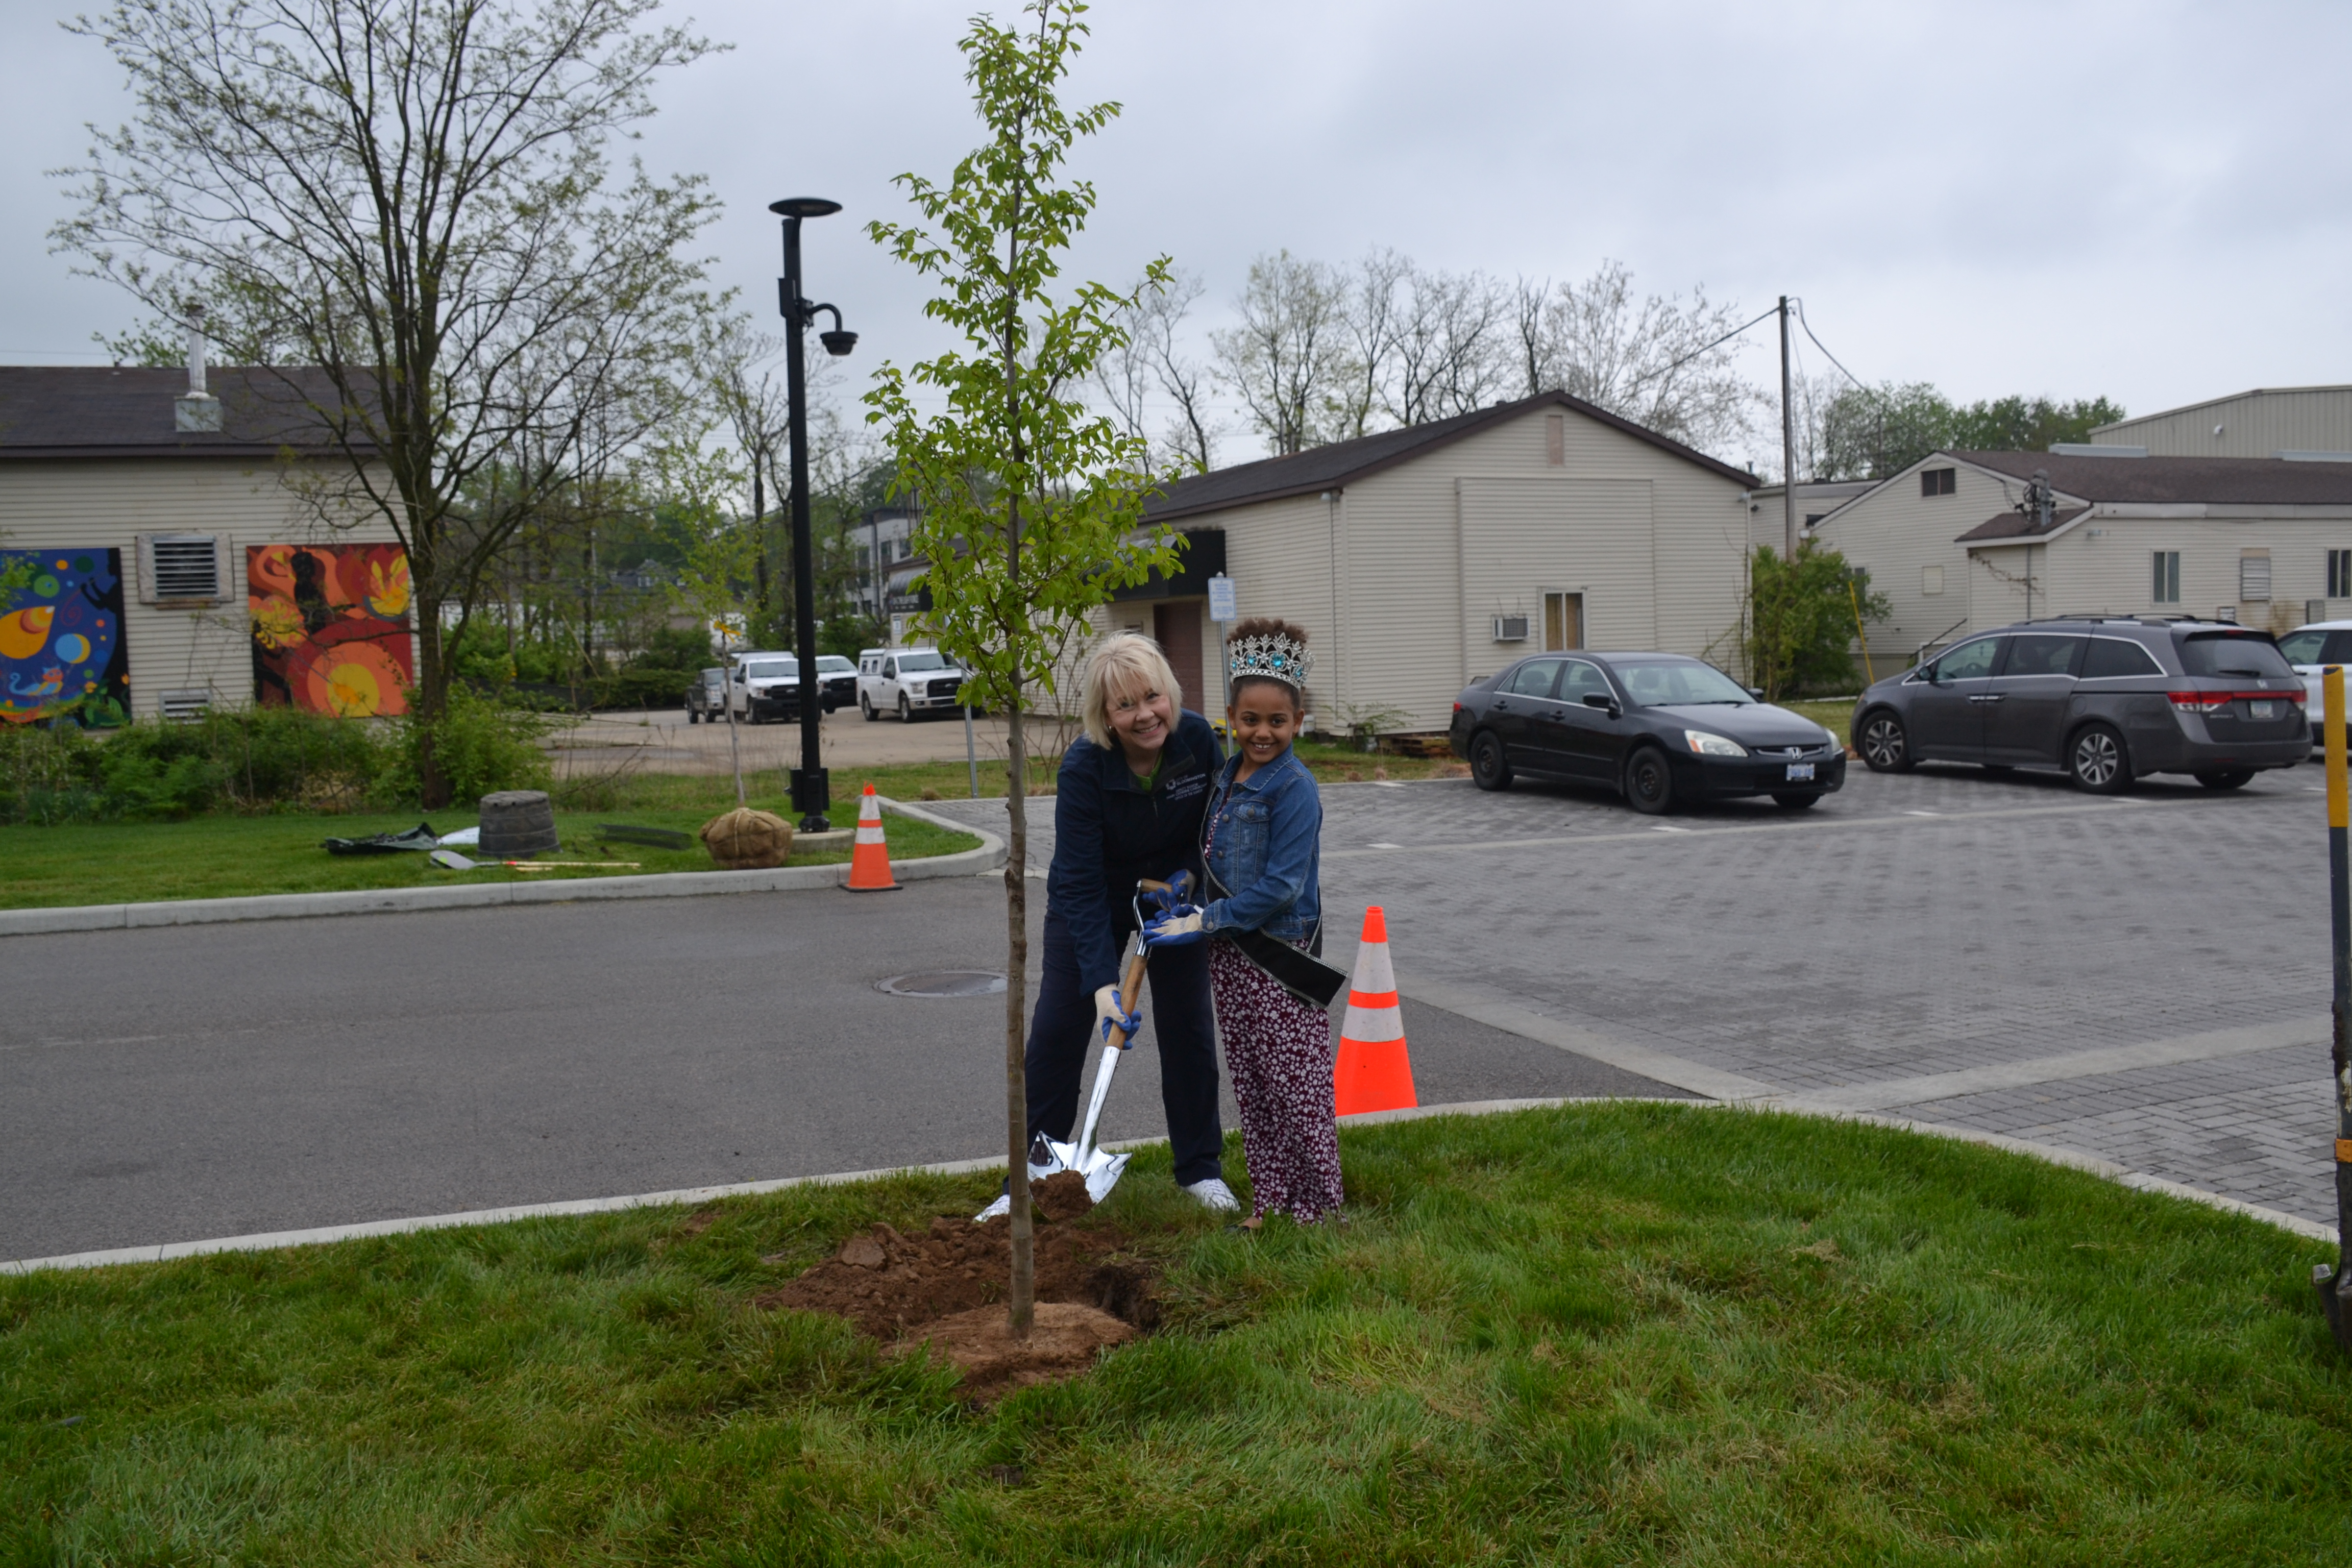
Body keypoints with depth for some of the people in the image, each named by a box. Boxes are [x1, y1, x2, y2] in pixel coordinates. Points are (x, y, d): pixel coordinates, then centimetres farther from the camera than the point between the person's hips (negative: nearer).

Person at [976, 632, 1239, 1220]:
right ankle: (1032, 1176, 9)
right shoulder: (1083, 767, -31)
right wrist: (1103, 983, -37)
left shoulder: (1198, 739, -22)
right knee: (1056, 1033, -4)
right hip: (1092, 904, -2)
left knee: (1189, 1030, 3)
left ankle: (1201, 1169, 19)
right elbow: (1081, 884, -31)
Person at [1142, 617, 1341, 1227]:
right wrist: (1190, 911, 3)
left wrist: (1205, 922, -16)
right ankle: (1269, 1198, 24)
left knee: (1296, 1084, 1)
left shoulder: (1295, 788, -16)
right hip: (1229, 953, 8)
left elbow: (1281, 885, -20)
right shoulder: (1226, 778, 8)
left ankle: (1317, 1204, 12)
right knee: (1250, 1084, 13)